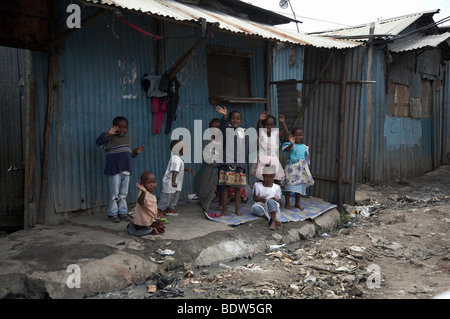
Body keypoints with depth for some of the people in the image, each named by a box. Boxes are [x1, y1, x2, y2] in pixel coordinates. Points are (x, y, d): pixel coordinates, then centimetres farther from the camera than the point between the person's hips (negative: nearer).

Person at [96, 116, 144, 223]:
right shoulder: (111, 138, -7)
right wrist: (108, 134, -37)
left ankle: (123, 212, 21)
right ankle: (112, 213, 10)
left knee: (123, 194, 12)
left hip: (126, 171, 7)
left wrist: (136, 152, 8)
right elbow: (99, 143, -24)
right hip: (114, 171, -6)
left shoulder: (127, 139, 16)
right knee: (114, 193, -1)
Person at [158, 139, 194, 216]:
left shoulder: (178, 159, 12)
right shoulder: (176, 159, -23)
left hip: (175, 183, 11)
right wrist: (173, 181, -37)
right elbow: (174, 171, -32)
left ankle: (170, 209, 29)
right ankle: (159, 210, 11)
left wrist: (188, 170, 24)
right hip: (170, 183, -11)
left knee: (175, 196, 18)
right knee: (167, 197, -1)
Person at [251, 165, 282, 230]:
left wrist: (276, 200, -18)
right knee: (255, 208, -34)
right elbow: (254, 198, 3)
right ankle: (274, 219, -32)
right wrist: (260, 199, -18)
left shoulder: (276, 187, 6)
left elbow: (279, 201, 6)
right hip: (261, 206, 1)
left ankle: (273, 222, -38)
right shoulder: (257, 185, 4)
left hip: (273, 208, -1)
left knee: (270, 201, -35)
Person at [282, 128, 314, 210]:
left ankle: (297, 203, 21)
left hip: (302, 168, 5)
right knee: (289, 183, -4)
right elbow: (287, 150, -30)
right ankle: (287, 203, 8)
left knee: (300, 185, 9)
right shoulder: (291, 145, -6)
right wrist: (292, 144, -45)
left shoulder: (304, 147, 11)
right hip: (292, 166, -5)